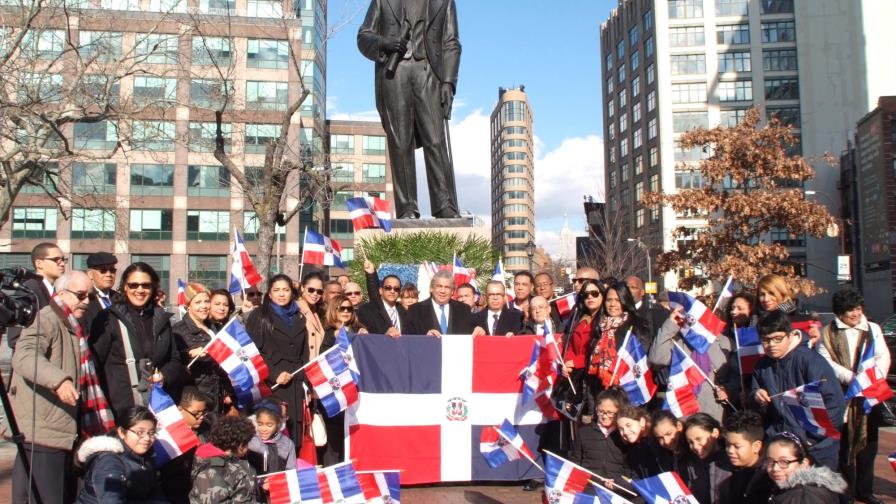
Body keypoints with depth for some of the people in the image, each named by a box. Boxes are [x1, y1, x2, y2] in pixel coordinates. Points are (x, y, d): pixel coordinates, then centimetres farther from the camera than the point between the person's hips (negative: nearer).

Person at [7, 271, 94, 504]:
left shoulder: (73, 327, 18)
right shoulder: (46, 320, -12)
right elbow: (23, 356, -31)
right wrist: (58, 379, -45)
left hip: (62, 433, 10)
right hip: (41, 434, -10)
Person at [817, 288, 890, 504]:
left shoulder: (873, 329, 10)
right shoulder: (828, 333, 3)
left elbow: (883, 357, 2)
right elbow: (824, 361, -6)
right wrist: (851, 377, -19)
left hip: (869, 396, 3)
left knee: (868, 445, 10)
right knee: (845, 445, 2)